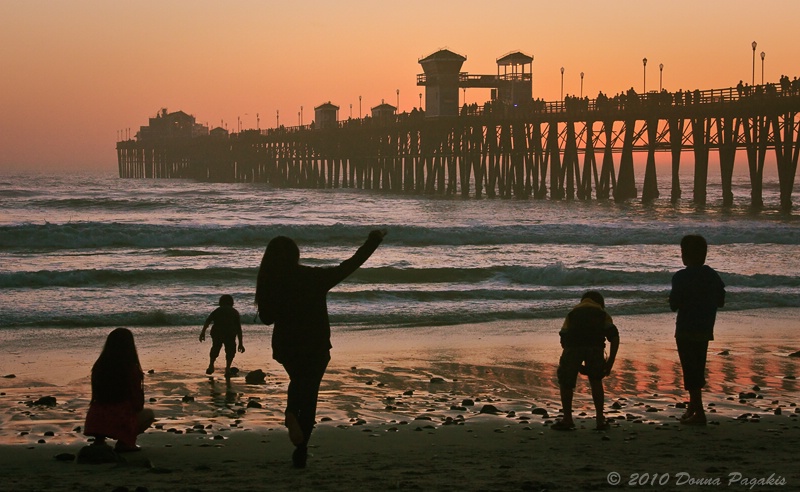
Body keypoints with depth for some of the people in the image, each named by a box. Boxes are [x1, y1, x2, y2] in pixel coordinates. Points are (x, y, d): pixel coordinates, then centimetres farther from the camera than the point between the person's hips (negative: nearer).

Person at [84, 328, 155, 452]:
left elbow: (96, 395, 12)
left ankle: (99, 439, 14)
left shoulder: (98, 366, 3)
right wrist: (138, 408, 19)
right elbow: (137, 401, -6)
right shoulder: (131, 369, -10)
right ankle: (123, 443, 3)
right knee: (149, 414, 24)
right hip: (121, 421, -5)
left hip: (96, 420, 5)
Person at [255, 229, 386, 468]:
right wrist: (372, 243, 2)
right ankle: (301, 453, 4)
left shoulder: (270, 284, -8)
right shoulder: (314, 277, -13)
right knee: (309, 394, 9)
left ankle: (291, 413, 2)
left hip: (285, 346, 2)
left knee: (299, 381, 31)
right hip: (315, 346, -2)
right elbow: (348, 267, -8)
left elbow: (266, 318, 1)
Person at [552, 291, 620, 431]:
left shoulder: (572, 313, 35)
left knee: (565, 381, 18)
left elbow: (564, 338, 28)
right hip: (595, 345, 0)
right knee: (596, 381, 21)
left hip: (573, 346, 0)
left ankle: (567, 419, 20)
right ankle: (600, 420, 21)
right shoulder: (602, 314, 31)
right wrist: (610, 362, 20)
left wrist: (577, 364, 32)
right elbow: (614, 337, 16)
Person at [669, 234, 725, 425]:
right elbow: (720, 302, 10)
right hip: (705, 330, 7)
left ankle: (699, 413, -9)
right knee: (698, 370, 19)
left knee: (691, 371, -4)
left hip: (686, 331, -7)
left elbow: (674, 305, -14)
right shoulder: (712, 275, 5)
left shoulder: (681, 277, -14)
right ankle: (693, 406, 34)